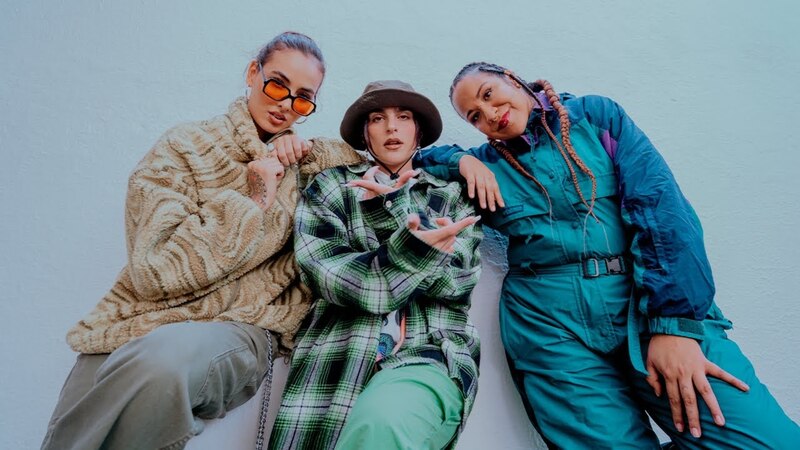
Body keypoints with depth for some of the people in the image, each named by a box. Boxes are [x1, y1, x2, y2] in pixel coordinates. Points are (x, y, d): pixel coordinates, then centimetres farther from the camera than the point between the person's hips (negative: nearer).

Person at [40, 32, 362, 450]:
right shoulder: (185, 146, 1)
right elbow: (155, 269, -8)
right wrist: (252, 203, -11)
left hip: (240, 330, 1)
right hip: (145, 321, 0)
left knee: (163, 358, -33)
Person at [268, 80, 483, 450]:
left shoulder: (452, 197, 16)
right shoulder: (330, 187, 13)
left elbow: (456, 278, 1)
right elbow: (328, 275, -3)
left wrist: (397, 206, -7)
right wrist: (411, 251, -18)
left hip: (433, 356, 0)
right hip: (336, 358, 1)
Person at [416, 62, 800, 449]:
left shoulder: (595, 114, 9)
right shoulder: (486, 165, 12)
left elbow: (659, 202, -2)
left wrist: (673, 322, -13)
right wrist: (462, 160, 1)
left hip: (646, 301, 0)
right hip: (551, 323, 1)